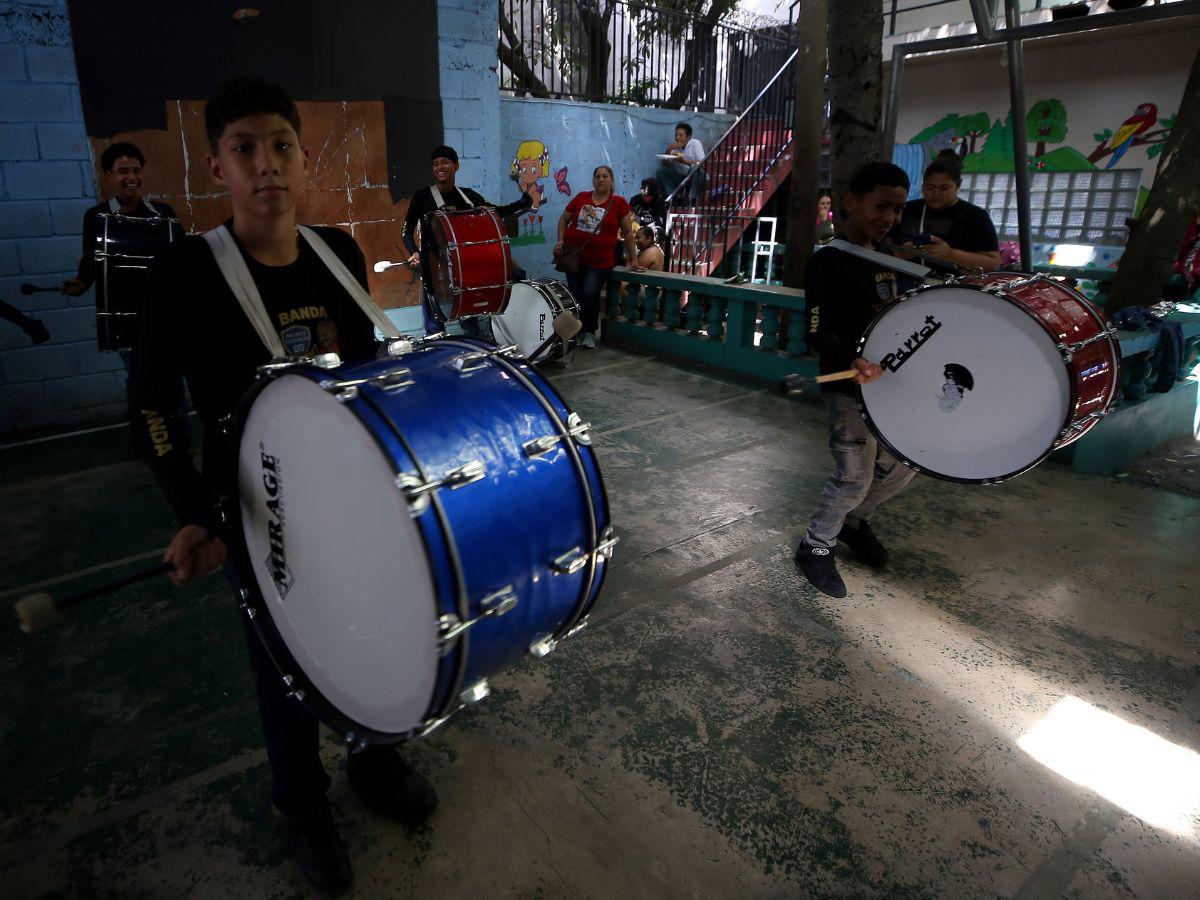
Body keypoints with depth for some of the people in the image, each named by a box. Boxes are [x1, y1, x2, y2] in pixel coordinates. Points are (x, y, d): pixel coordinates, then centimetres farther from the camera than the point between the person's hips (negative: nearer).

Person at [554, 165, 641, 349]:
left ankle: (589, 333, 6)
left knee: (590, 295, -14)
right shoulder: (581, 197, 6)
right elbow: (563, 219, 15)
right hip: (573, 257, 3)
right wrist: (560, 240, 0)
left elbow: (628, 232, 1)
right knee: (576, 297, 6)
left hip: (600, 262, -3)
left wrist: (634, 260, 0)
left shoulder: (619, 203, -1)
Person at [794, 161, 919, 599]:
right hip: (848, 388, -8)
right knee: (855, 477, -5)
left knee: (904, 464, 15)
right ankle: (816, 548, 18)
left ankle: (854, 522, 38)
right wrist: (851, 362, -39)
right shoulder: (827, 262, -14)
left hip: (891, 380, 8)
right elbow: (818, 332, -23)